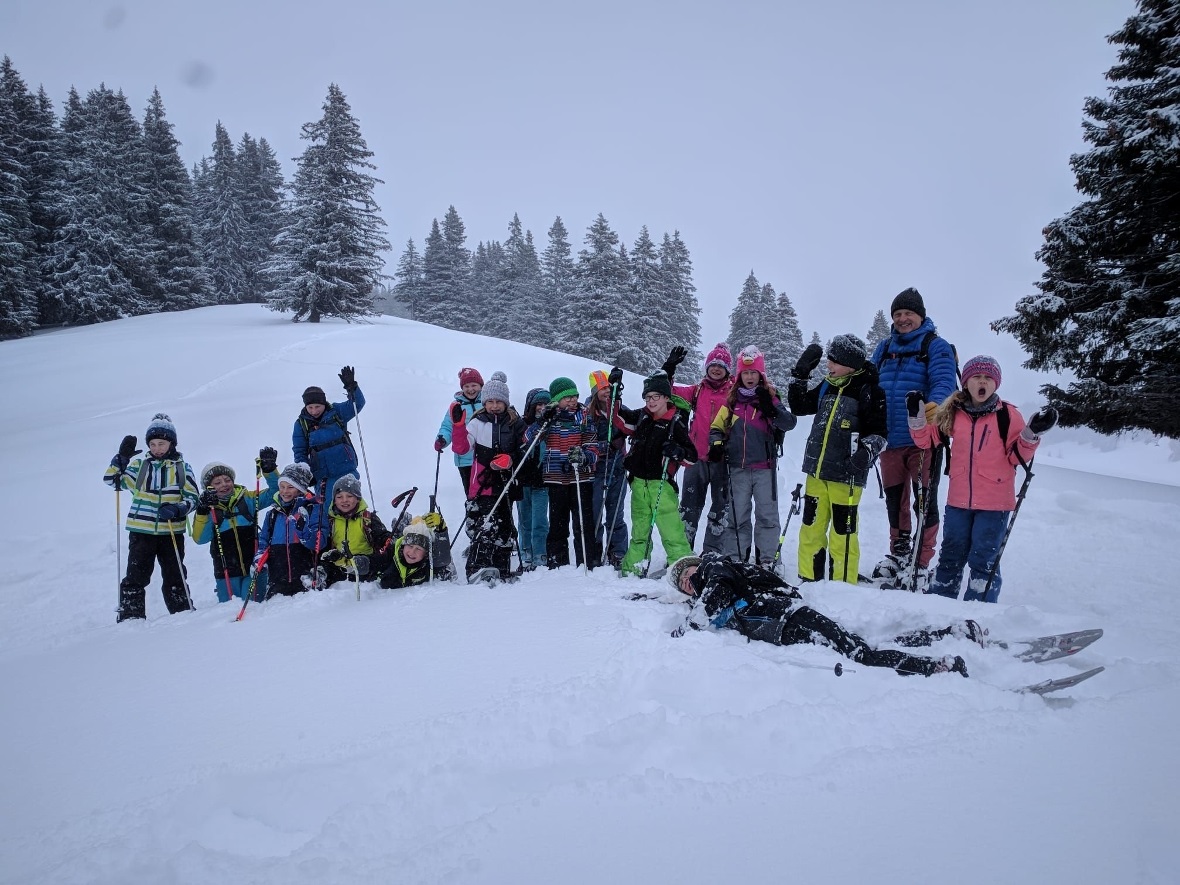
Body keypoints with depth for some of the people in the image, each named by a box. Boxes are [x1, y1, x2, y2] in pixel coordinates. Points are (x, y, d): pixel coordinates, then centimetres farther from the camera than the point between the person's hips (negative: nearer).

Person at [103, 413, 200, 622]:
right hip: (141, 531, 0)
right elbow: (111, 480, 3)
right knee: (136, 576, -1)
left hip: (172, 532, 0)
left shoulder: (182, 467, 5)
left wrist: (177, 509, -15)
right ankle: (130, 617, 5)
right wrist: (122, 458, -11)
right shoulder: (139, 465, 7)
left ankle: (183, 614, 17)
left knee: (174, 577, 7)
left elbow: (193, 497, 3)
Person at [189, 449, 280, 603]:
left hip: (254, 568, 0)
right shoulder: (207, 509, 4)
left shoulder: (247, 498, 5)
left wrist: (269, 469, -11)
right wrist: (202, 512, -19)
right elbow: (200, 538, -7)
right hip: (226, 573, 1)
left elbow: (274, 492, 4)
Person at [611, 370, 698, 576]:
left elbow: (692, 455, -6)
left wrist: (677, 451, -27)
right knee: (639, 528, 16)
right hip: (639, 482, 6)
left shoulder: (676, 422, -8)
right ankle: (633, 567, 25)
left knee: (671, 529, -11)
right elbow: (618, 417, 17)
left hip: (661, 483, -5)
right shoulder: (641, 417, 5)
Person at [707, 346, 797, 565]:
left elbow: (790, 424, -10)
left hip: (764, 467, -2)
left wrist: (771, 408, -25)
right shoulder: (732, 400, 9)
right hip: (737, 468, 2)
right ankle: (739, 558, 17)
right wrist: (716, 444, -6)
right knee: (738, 515, 8)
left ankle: (766, 559, 8)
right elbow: (716, 428, 14)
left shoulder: (770, 397, 3)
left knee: (767, 514, 1)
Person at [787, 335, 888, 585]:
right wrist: (800, 374, 12)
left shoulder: (869, 391, -7)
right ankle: (808, 580, 23)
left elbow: (879, 431, -7)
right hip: (817, 471, 6)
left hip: (846, 475, -6)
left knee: (842, 531, -2)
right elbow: (798, 406, 21)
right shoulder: (827, 386, 11)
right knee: (811, 527, 11)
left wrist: (867, 451, -25)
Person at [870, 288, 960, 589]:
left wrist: (935, 404, -39)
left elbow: (944, 381, -18)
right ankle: (899, 552, 33)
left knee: (925, 502, 1)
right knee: (894, 500, 16)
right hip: (890, 439, 5)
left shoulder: (936, 346, -3)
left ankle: (922, 565, 9)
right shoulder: (884, 348, 14)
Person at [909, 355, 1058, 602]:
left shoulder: (1007, 414, -6)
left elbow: (1018, 456, -3)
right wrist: (917, 415, -6)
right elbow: (926, 440, 8)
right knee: (950, 556, 15)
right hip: (958, 501, 4)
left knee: (983, 561, 2)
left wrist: (1032, 433, -19)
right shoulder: (953, 413, 3)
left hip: (994, 503, -3)